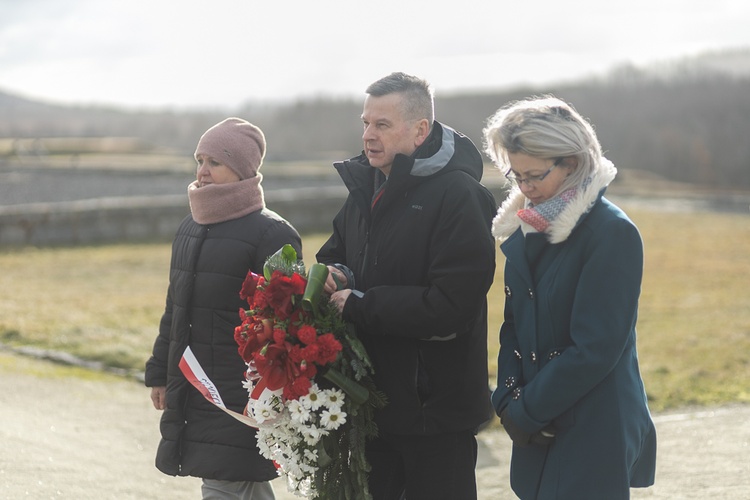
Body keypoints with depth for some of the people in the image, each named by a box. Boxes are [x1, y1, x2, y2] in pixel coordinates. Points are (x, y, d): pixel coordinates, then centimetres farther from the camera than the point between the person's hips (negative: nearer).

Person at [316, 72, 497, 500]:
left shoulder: (458, 196, -16)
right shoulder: (367, 188, 10)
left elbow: (450, 307, -24)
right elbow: (337, 251, 24)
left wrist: (360, 307, -17)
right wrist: (334, 274, -2)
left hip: (434, 409, -7)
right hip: (370, 400, 8)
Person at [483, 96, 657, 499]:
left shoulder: (613, 234, -13)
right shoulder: (525, 228, 9)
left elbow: (595, 349, -17)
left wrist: (524, 411, -12)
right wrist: (508, 398, -3)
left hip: (596, 432, -6)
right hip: (540, 431, 6)